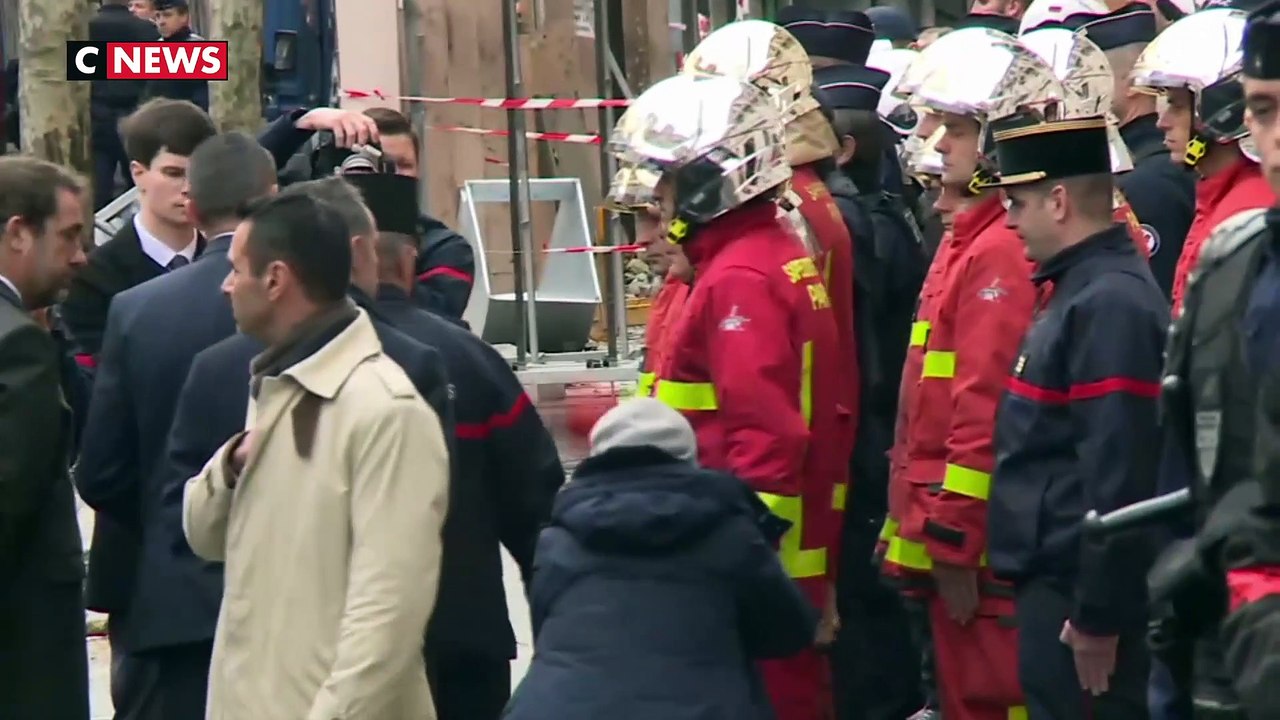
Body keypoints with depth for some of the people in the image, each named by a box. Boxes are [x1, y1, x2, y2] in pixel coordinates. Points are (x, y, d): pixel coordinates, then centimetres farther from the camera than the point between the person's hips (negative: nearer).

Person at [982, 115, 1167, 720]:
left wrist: (1098, 616, -22)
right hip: (1055, 583, 10)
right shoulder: (1083, 289, 14)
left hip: (1078, 598, -10)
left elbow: (1120, 474, -24)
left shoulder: (1108, 305, -19)